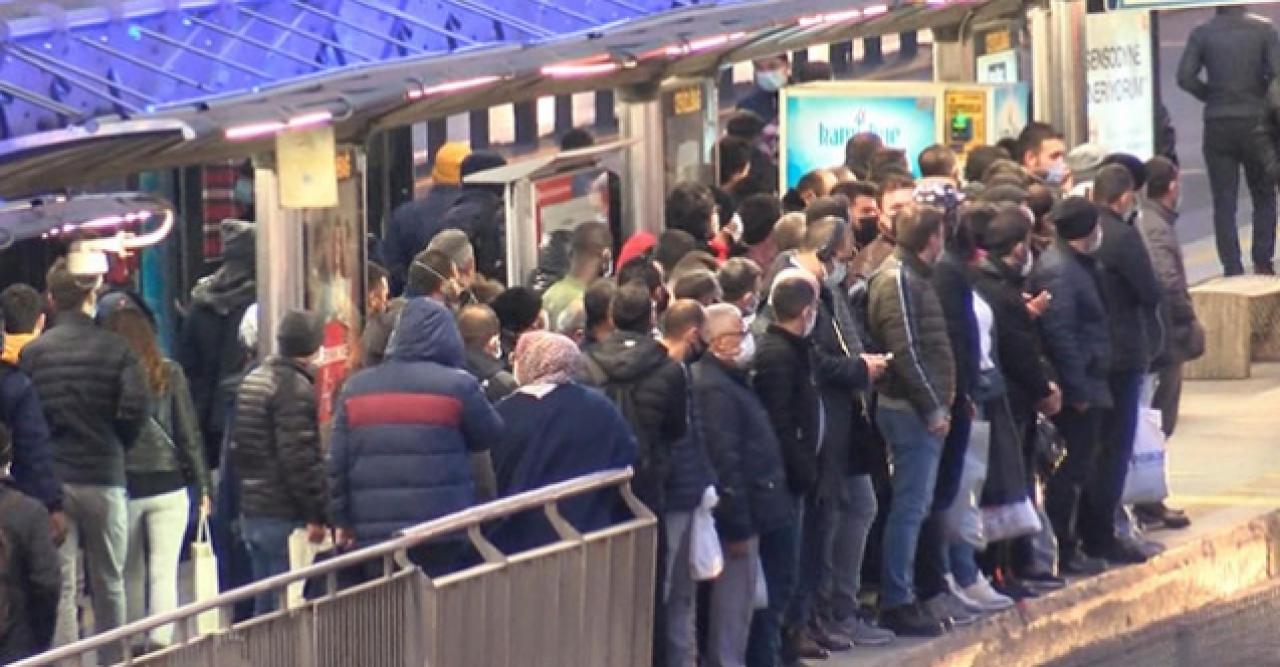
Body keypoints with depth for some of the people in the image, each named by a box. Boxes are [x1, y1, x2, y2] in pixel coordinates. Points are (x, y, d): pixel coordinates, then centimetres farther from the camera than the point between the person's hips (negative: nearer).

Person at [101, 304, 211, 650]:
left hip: (121, 487, 0)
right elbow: (189, 433, -1)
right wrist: (202, 486, 6)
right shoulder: (169, 373, -3)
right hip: (167, 485, 0)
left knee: (131, 573, 14)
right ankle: (161, 641, -9)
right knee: (164, 572, 1)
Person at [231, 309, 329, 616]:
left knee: (264, 603, 14)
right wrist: (316, 515, -17)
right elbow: (299, 457, -20)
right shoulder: (296, 388, -14)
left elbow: (238, 448, 19)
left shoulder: (252, 381, 15)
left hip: (252, 511, 9)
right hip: (285, 516, -9)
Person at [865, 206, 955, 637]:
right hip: (912, 409, -10)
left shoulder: (912, 276, 16)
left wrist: (939, 404, 14)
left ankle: (898, 597, 19)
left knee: (914, 505, 14)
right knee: (910, 507, -7)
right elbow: (905, 352, -20)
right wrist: (932, 408, -18)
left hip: (922, 410, 10)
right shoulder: (898, 280, -15)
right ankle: (897, 603, -4)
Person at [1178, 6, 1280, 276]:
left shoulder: (1202, 33, -1)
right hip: (1255, 122, 0)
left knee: (1224, 202, 5)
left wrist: (1211, 96, 7)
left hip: (1218, 125, 0)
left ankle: (1232, 267, -1)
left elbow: (1185, 77, -8)